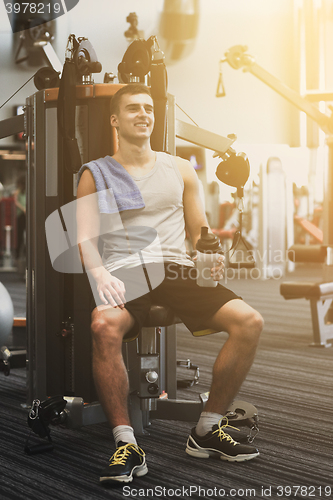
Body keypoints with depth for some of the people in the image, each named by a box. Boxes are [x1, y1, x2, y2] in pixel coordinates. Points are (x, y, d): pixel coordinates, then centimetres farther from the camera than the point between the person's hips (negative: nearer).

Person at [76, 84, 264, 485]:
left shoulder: (180, 169, 21)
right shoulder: (95, 174, 12)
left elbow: (200, 231, 21)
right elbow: (85, 237, 1)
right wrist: (100, 275, -21)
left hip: (176, 268, 3)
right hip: (124, 273, -3)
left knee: (249, 321, -20)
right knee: (104, 326, -38)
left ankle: (208, 430, -6)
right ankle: (126, 444, -27)